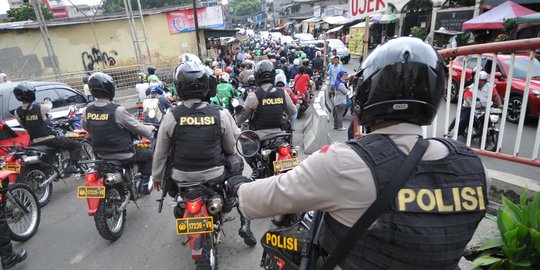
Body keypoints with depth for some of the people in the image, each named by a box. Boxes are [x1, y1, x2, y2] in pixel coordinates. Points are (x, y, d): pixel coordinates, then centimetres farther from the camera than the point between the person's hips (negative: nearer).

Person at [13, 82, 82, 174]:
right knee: (77, 146, 0)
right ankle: (71, 166, -15)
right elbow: (49, 105, 3)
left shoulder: (17, 112, -5)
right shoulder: (40, 107, -20)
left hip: (35, 142, 6)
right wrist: (47, 100, 27)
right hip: (50, 139, -6)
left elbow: (23, 125, 9)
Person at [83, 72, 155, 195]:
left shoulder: (88, 111, -6)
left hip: (100, 154, 6)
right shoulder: (117, 110, -24)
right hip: (123, 155, -6)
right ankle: (144, 184, 18)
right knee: (148, 155, 18)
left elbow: (86, 128, 12)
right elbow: (137, 128, -14)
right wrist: (150, 128, 6)